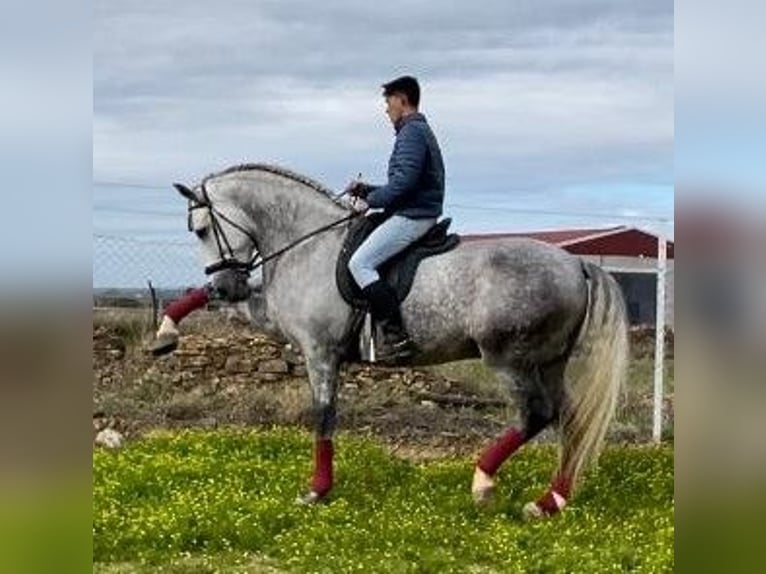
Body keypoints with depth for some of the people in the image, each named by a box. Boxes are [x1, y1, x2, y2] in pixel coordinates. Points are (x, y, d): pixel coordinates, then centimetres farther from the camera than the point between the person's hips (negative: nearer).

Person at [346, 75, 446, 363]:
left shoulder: (412, 132, -11)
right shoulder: (419, 131, 22)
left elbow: (404, 180, -22)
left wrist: (371, 201, -12)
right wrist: (365, 190, 17)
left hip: (411, 217, -11)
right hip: (414, 213, 11)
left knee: (360, 263, -18)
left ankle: (395, 335, -25)